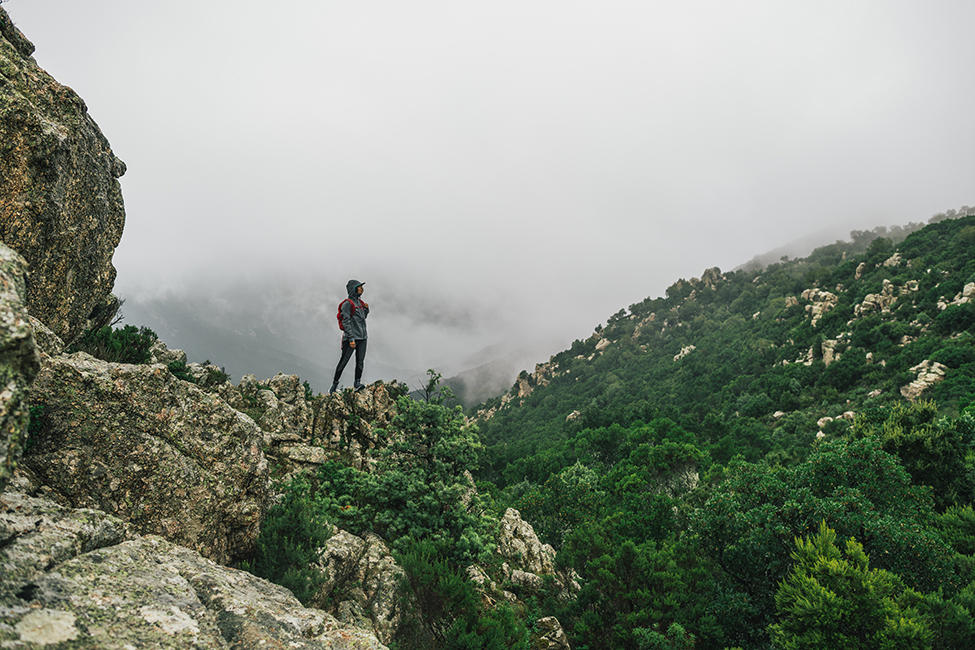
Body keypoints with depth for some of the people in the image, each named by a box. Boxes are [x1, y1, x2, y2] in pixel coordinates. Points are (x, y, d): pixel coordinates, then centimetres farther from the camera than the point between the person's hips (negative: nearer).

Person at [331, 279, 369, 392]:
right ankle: (335, 384, 9)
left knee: (360, 361, -3)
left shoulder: (359, 302, 16)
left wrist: (366, 309, 8)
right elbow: (346, 322, -15)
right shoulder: (347, 304, -9)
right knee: (343, 361, 0)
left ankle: (357, 383, -1)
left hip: (362, 337, 7)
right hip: (351, 337, -7)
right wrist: (351, 339, -20)